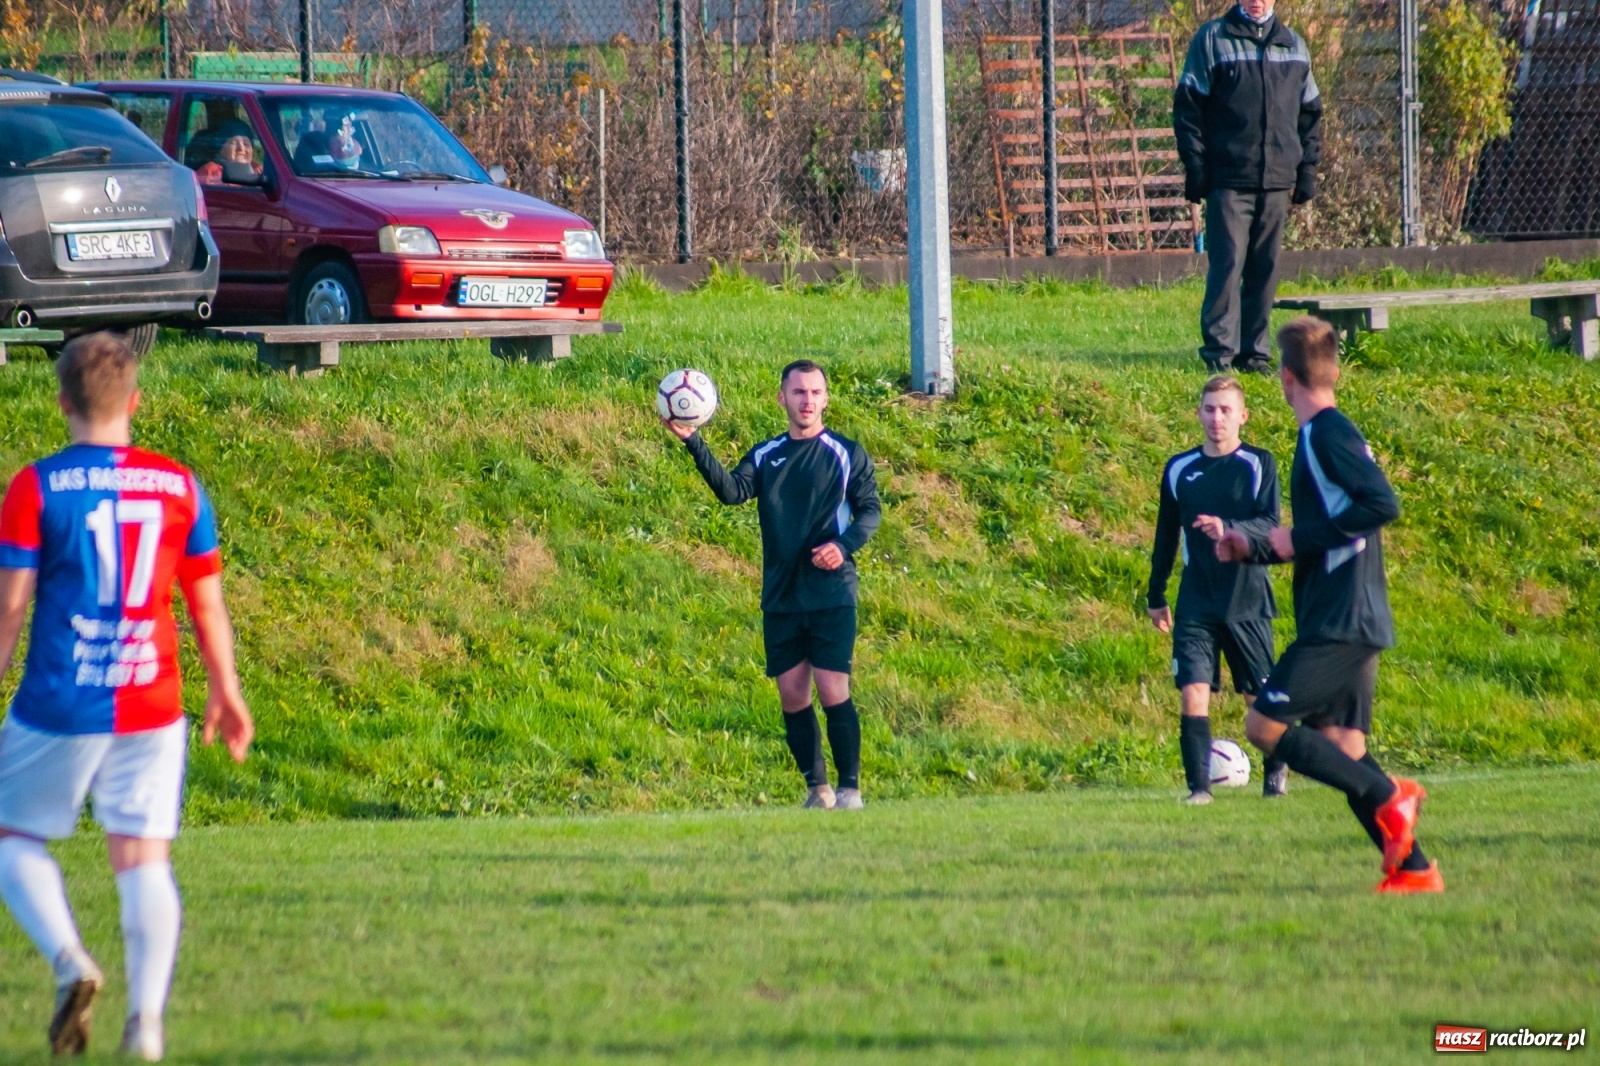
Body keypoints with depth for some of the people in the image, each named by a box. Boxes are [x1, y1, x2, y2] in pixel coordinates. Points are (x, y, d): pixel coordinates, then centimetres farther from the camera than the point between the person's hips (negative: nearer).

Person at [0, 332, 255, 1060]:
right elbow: (207, 603, 8)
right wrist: (225, 692, 20)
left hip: (60, 705, -3)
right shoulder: (179, 487, 3)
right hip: (152, 708, 3)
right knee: (144, 857, 7)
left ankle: (69, 961, -9)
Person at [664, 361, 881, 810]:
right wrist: (694, 444, -20)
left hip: (832, 592, -4)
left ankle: (850, 789, -1)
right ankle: (817, 789, 17)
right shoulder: (766, 456, 9)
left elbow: (870, 509, 2)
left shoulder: (845, 454, 3)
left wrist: (844, 545, -17)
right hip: (780, 598, 4)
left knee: (833, 691, -10)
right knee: (792, 695, 5)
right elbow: (732, 490, -8)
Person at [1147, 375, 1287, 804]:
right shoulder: (1179, 470, 7)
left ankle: (1276, 770, 31)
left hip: (1247, 598, -2)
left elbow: (1270, 526, -12)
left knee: (1260, 695, 7)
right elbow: (1166, 535, 17)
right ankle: (1199, 786, -11)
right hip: (1197, 601, 2)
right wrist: (1155, 596, 20)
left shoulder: (1259, 465, -2)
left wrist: (1228, 529, -31)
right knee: (1193, 690, -13)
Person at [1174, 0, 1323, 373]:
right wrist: (1195, 164, -8)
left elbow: (1310, 112, 20)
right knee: (1227, 263, -10)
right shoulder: (1213, 39, 1)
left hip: (1277, 181, 4)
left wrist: (1308, 166, 11)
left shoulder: (1294, 46, 14)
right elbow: (1188, 104, -2)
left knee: (1265, 269, 5)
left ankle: (1254, 351, 10)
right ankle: (1219, 350, -9)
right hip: (1229, 178, -4)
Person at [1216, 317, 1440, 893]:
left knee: (1264, 727, -11)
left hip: (1340, 623, -10)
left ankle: (1387, 795, -15)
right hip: (1353, 623, 10)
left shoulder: (1327, 434, -11)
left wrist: (1299, 538, -17)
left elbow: (1382, 503, -23)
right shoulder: (1329, 433, 19)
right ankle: (1413, 867, 3)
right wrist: (1253, 547, 22)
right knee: (1341, 751, 8)